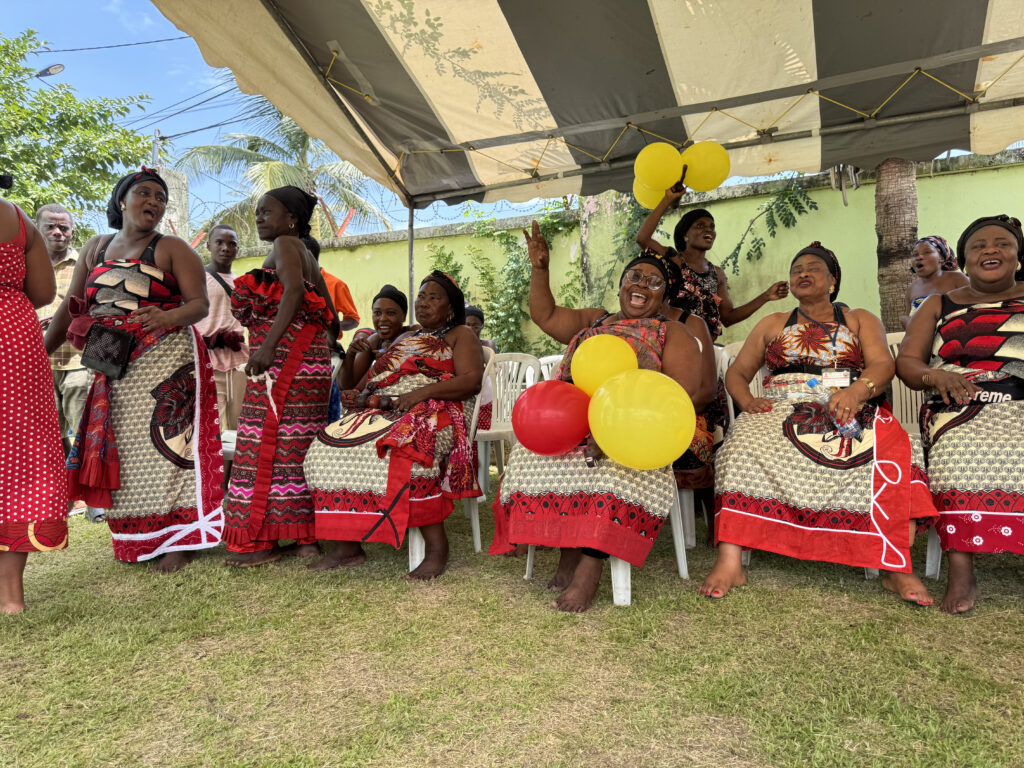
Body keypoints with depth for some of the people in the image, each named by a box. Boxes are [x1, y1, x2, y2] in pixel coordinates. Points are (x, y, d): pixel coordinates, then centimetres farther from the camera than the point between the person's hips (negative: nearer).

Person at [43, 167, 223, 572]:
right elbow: (71, 306, 16)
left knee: (165, 442, -7)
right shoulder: (96, 247, 16)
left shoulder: (172, 248, 2)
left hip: (164, 358, -5)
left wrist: (167, 318, -29)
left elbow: (200, 303, -8)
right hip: (113, 365, 5)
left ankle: (180, 539, 0)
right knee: (118, 448, 6)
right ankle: (135, 541, 18)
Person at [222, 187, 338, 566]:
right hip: (310, 360, 9)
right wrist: (327, 347, 28)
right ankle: (306, 536, 13)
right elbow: (330, 312, 24)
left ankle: (262, 542, -1)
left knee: (268, 441, -6)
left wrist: (267, 346, -29)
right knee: (299, 446, 9)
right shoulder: (306, 255, 24)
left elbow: (294, 290, -22)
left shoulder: (285, 245, -3)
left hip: (285, 357, -9)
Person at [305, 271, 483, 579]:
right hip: (385, 412, 7)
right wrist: (358, 395, 1)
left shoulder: (460, 335, 10)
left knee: (402, 450, -39)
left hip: (434, 412, -6)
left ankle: (436, 546, -28)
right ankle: (347, 546, -14)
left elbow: (472, 380, -7)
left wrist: (421, 393, -17)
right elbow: (372, 377, 25)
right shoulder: (404, 339, 30)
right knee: (329, 445, -17)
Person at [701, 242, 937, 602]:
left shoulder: (859, 320, 22)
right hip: (783, 410, 0)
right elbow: (737, 372, 18)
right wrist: (747, 401, -7)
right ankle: (729, 562, -39)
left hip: (848, 408, 0)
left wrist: (857, 390, -21)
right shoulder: (772, 324, 25)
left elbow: (883, 363, 4)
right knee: (744, 445, -34)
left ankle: (897, 568, -31)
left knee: (895, 450, -34)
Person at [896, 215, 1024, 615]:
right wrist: (936, 375, -11)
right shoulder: (940, 306, 22)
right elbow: (905, 362, 13)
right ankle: (961, 572, -31)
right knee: (962, 452, -33)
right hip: (962, 408, 0)